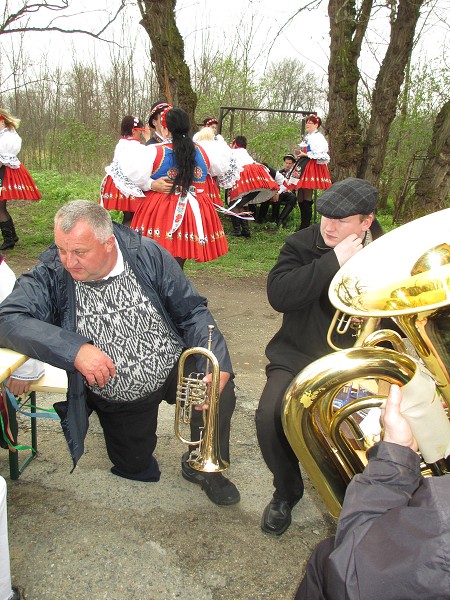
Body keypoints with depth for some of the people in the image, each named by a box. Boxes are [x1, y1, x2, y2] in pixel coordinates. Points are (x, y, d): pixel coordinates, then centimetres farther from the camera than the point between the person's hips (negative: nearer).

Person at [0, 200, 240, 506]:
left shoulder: (148, 255, -17)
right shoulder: (51, 276, -18)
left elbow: (192, 312, -13)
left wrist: (216, 365, -28)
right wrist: (74, 349, -42)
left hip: (174, 367, -1)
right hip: (116, 398, 1)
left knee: (220, 389, -28)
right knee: (135, 468, 14)